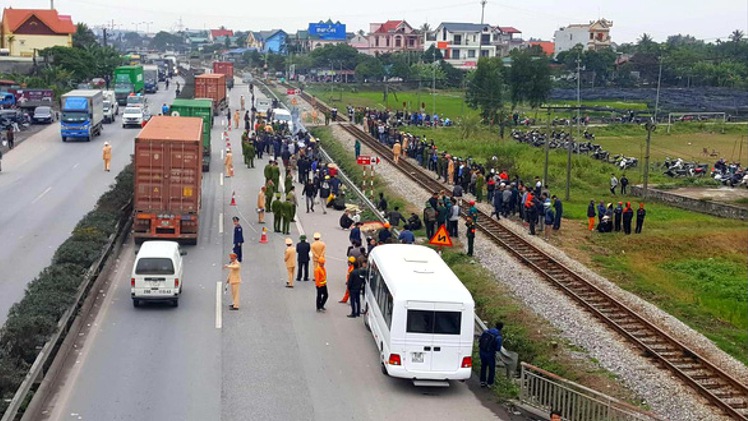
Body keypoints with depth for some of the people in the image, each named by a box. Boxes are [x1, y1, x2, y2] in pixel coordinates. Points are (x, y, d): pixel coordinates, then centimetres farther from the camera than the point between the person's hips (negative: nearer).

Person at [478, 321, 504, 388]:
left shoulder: (486, 331, -6)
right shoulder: (498, 337, -20)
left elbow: (479, 340, 1)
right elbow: (498, 349, -17)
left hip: (482, 352, 4)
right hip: (490, 354, -4)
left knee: (483, 367, 23)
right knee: (491, 368, 17)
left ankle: (482, 382, 30)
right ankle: (490, 383, 26)